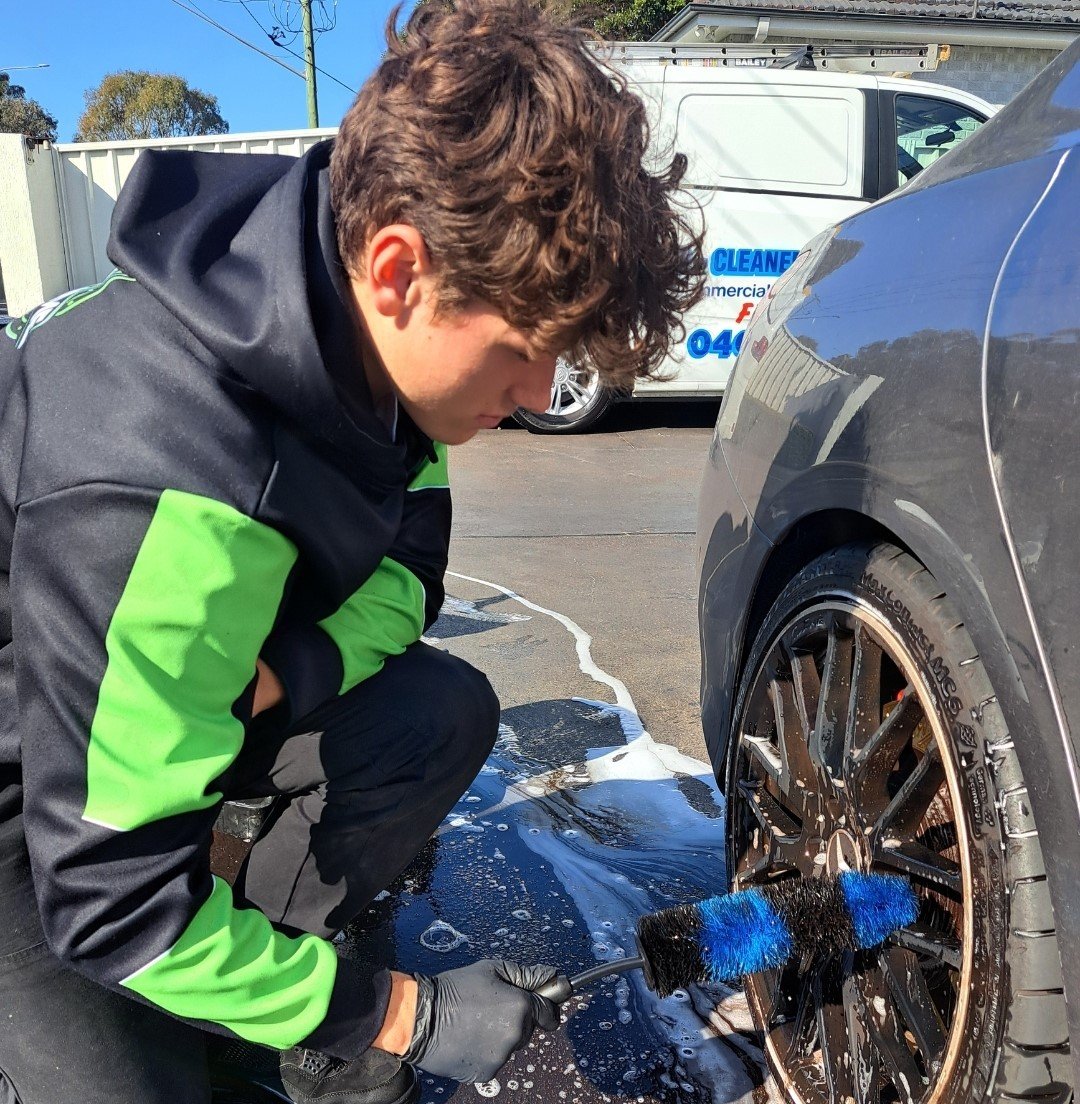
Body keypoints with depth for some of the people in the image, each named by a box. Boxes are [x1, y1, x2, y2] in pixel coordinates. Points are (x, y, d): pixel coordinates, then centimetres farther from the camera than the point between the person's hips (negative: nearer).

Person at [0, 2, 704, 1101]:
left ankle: (266, 966, 6)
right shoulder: (166, 496, -39)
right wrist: (402, 1015, -21)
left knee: (443, 713, -15)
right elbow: (116, 901, -31)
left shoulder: (349, 321, -17)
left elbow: (409, 545, -4)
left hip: (200, 681, 6)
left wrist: (287, 671, -25)